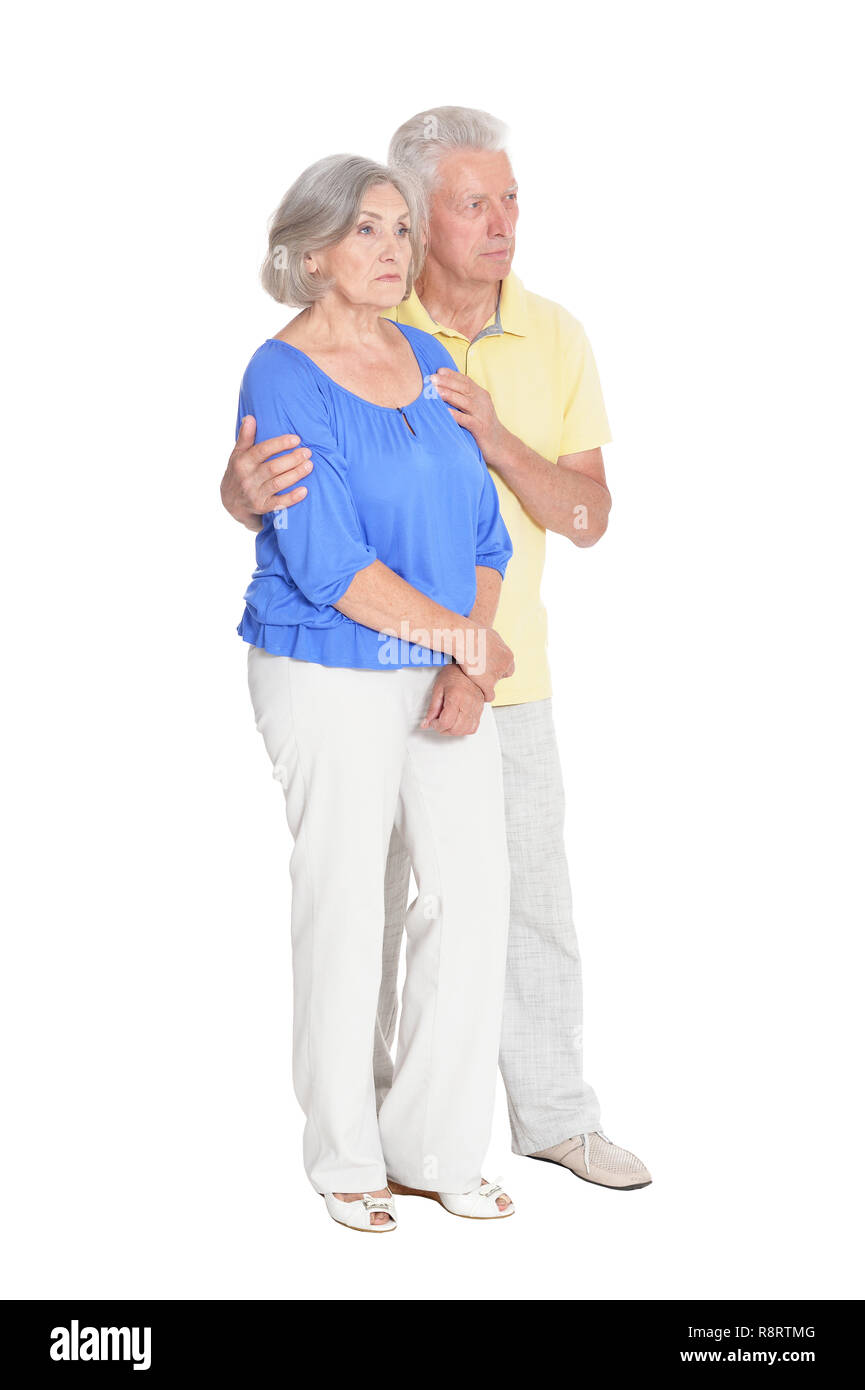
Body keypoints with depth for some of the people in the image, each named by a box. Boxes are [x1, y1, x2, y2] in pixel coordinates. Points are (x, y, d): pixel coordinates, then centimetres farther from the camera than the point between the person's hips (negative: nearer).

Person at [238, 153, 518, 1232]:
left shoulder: (431, 361, 10)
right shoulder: (283, 379, -10)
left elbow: (481, 529, 8)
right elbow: (327, 559, -18)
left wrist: (469, 661, -6)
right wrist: (457, 635, -13)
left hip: (445, 677, 6)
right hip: (330, 677, -6)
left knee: (474, 896, 2)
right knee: (345, 909, 3)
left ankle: (435, 1147, 17)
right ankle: (344, 1157, 21)